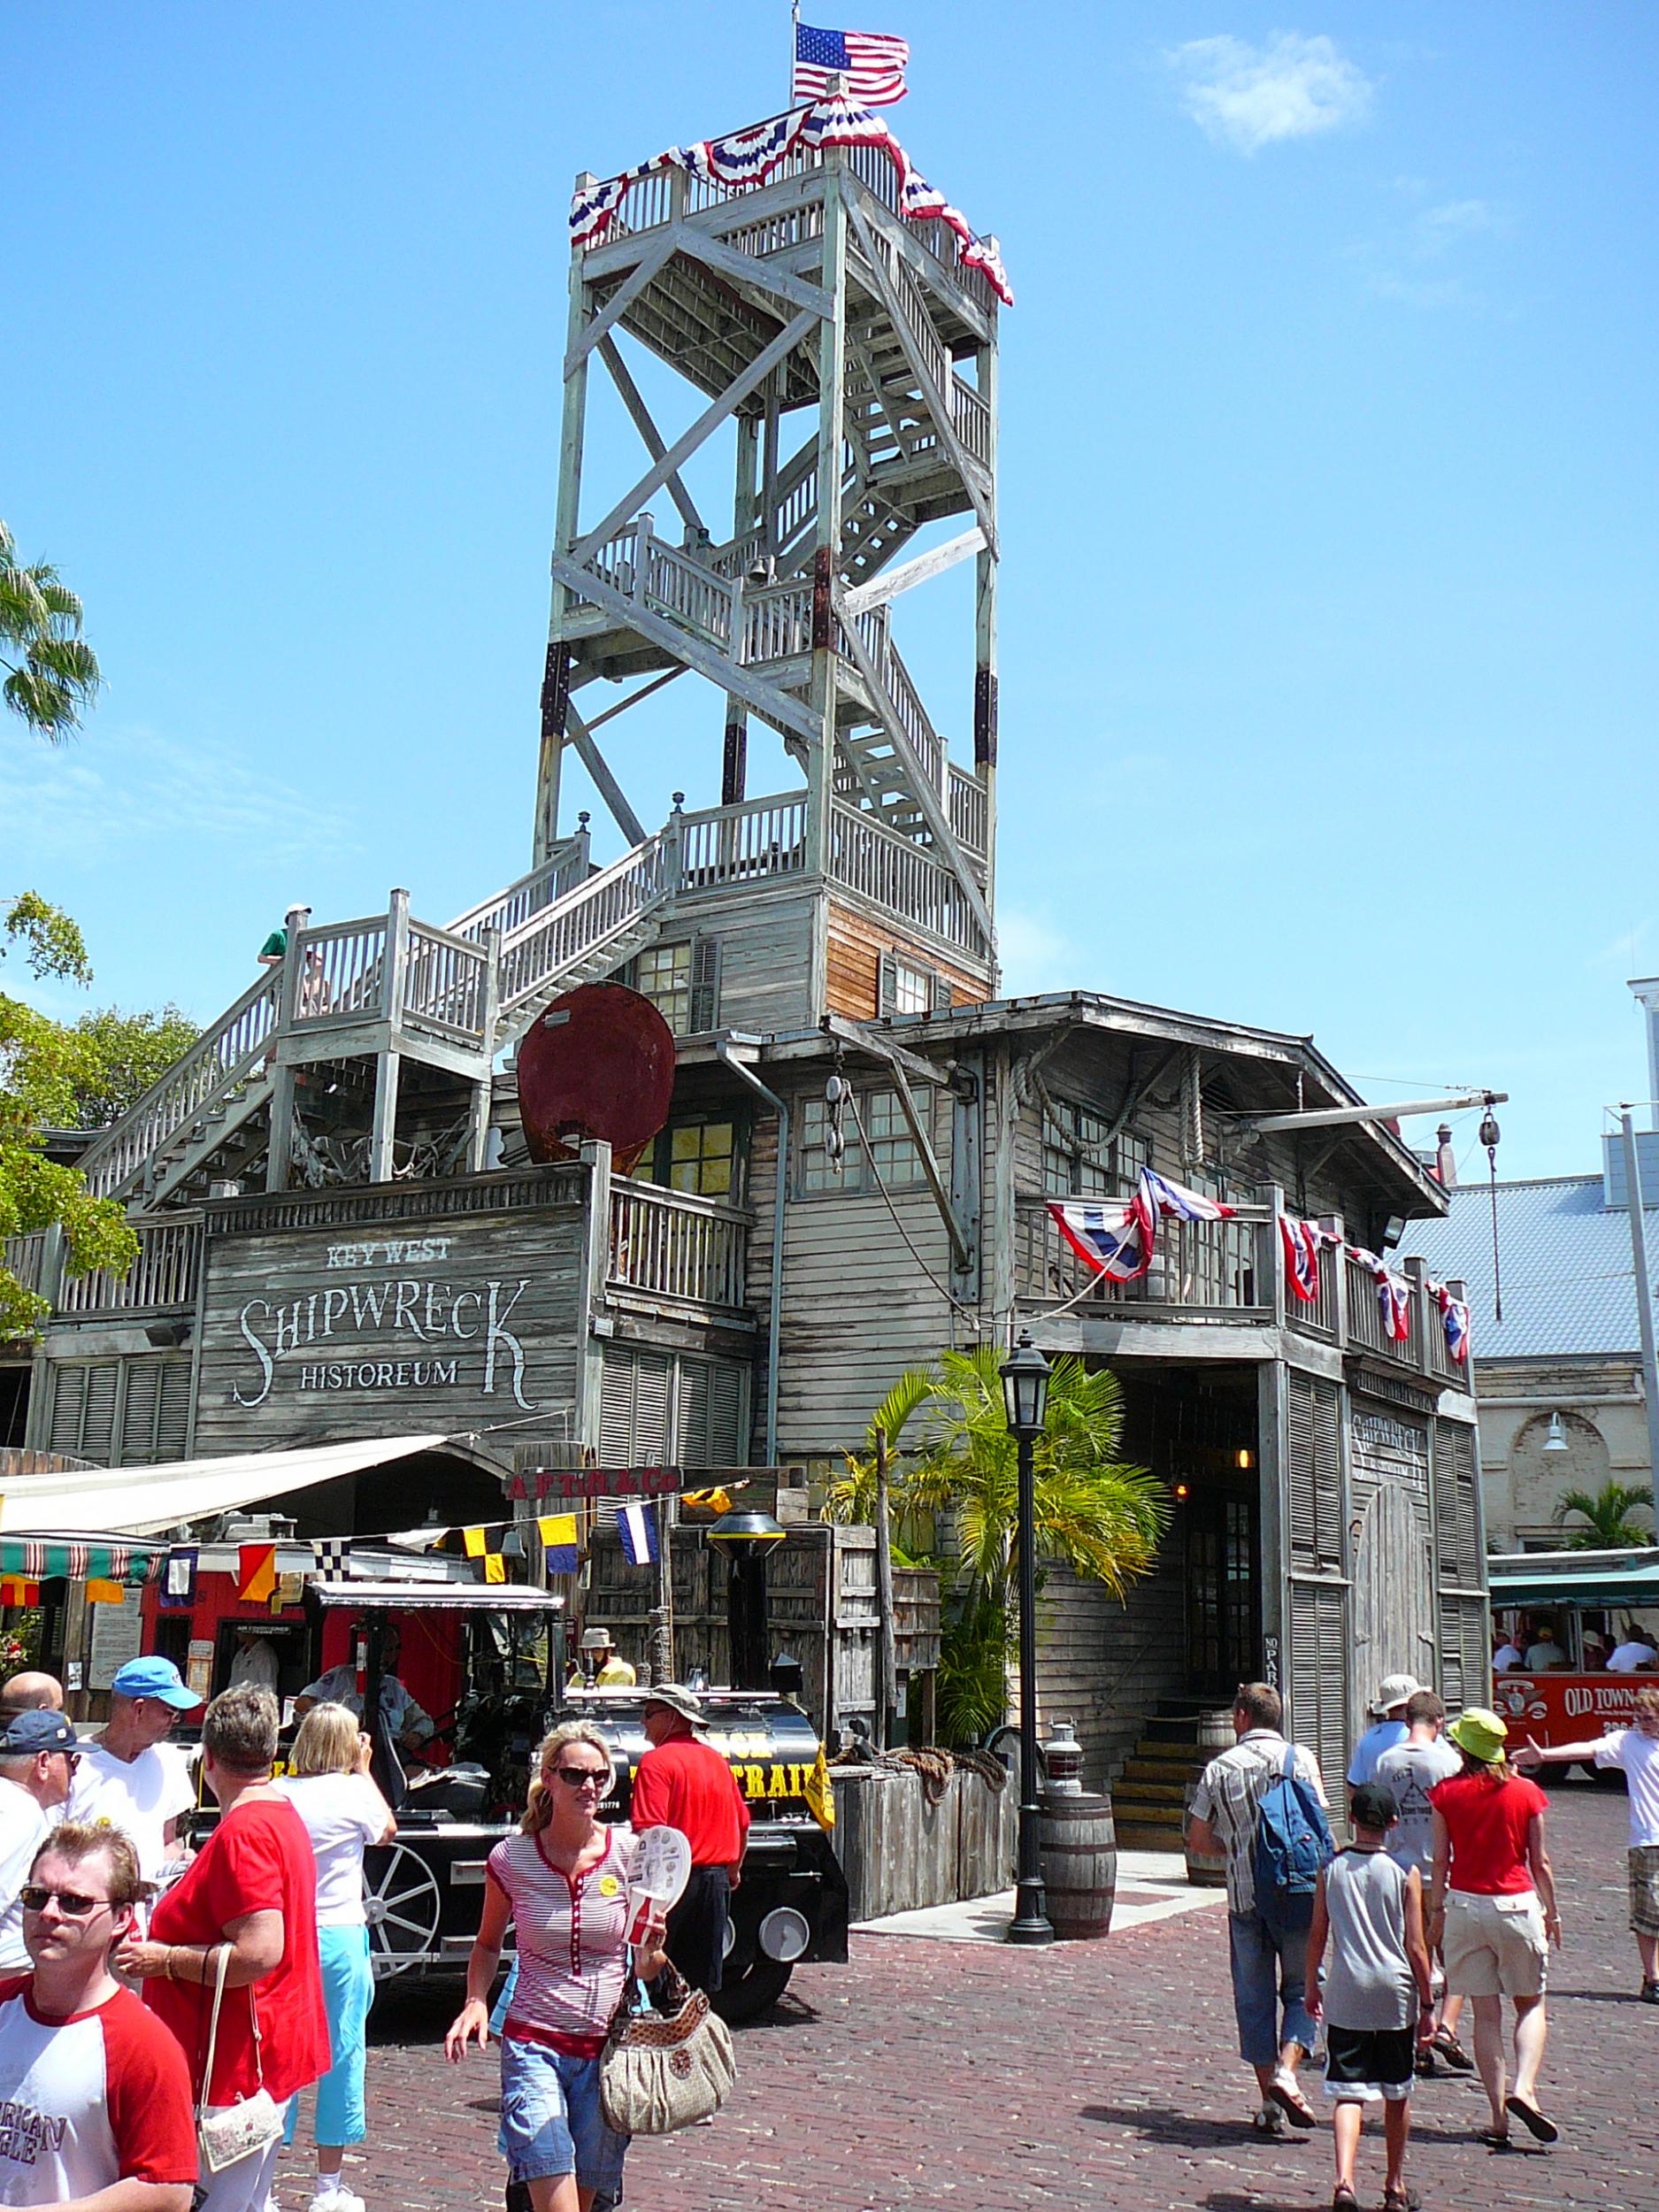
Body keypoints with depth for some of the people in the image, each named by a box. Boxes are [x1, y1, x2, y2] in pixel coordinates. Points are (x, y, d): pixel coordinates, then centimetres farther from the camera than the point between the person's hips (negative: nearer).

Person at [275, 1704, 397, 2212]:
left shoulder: (276, 1794, -1)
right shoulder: (354, 1793, -8)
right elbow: (387, 1829, 12)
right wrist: (365, 1769, 19)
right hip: (338, 1937, -3)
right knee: (341, 2056, 8)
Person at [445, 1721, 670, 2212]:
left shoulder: (630, 1854, -2)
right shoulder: (511, 1858, -4)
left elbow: (648, 1970, 8)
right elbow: (488, 1945, 13)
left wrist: (650, 1953, -14)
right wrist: (476, 2001, -4)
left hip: (608, 2047, 2)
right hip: (534, 2045, -2)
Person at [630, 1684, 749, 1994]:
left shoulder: (656, 1762, -12)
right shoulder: (716, 1760, 11)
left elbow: (649, 1832, -22)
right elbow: (742, 1824, 18)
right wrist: (732, 1871, 29)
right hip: (716, 1881, 7)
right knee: (702, 1982, 12)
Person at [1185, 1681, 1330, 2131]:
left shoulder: (1218, 1769, 4)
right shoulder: (1300, 1757, -1)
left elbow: (1198, 1839, 6)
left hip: (1243, 1896, 1)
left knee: (1253, 1997, 10)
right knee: (1301, 1988, 10)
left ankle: (1268, 2098, 10)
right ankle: (1286, 2072, -9)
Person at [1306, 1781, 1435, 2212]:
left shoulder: (1332, 1869, 0)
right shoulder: (1405, 1873, -5)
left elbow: (1317, 1935, 4)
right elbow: (1415, 1946, -4)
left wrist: (1312, 1986, 18)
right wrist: (1427, 2004, 5)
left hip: (1344, 1995, 0)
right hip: (1395, 1996, 0)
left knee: (1348, 2093, -1)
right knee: (1397, 2095, 16)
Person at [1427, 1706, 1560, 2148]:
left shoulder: (1446, 1793, -3)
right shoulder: (1526, 1792, -3)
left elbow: (1440, 1861, -2)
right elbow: (1540, 1862, 2)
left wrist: (1436, 1912, 8)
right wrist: (1552, 1912, 14)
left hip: (1464, 1905, 1)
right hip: (1518, 1906, 0)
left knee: (1486, 2013, 7)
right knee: (1531, 2006, 13)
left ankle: (1498, 2115, 5)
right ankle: (1524, 2089, -9)